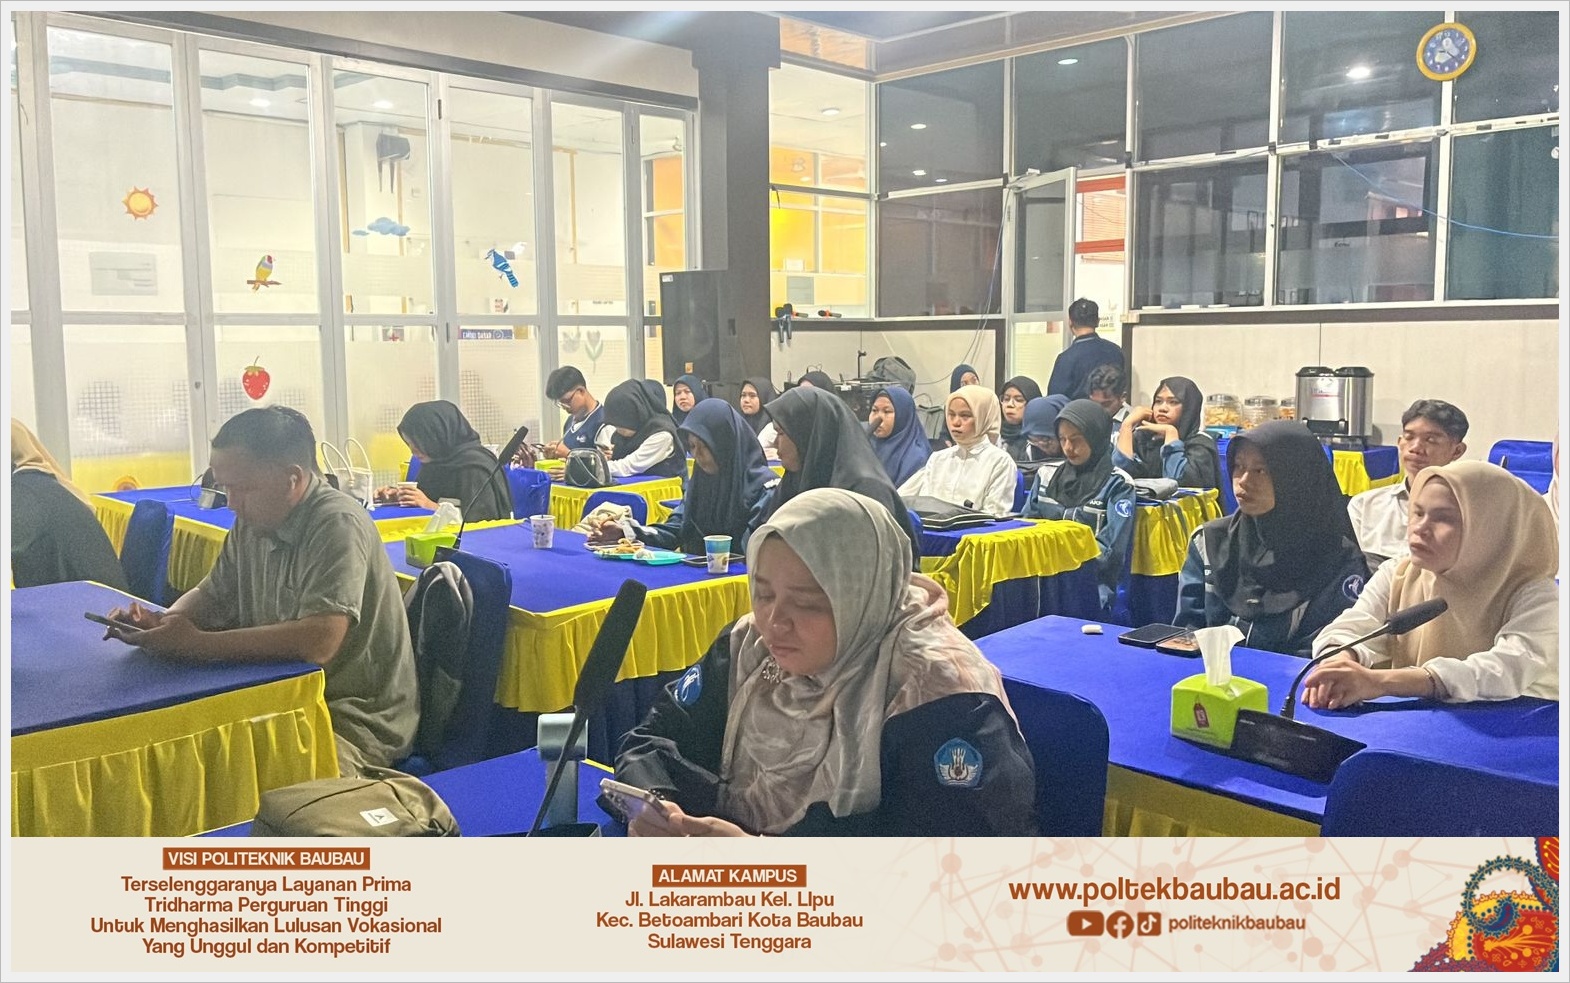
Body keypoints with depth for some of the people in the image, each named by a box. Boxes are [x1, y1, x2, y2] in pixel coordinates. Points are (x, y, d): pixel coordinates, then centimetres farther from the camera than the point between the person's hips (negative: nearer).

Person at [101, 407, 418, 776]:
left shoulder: (338, 525, -20)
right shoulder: (251, 523, 7)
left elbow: (317, 642, -31)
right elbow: (212, 597, 19)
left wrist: (197, 644, -25)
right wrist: (161, 623, -4)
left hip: (353, 720, -8)